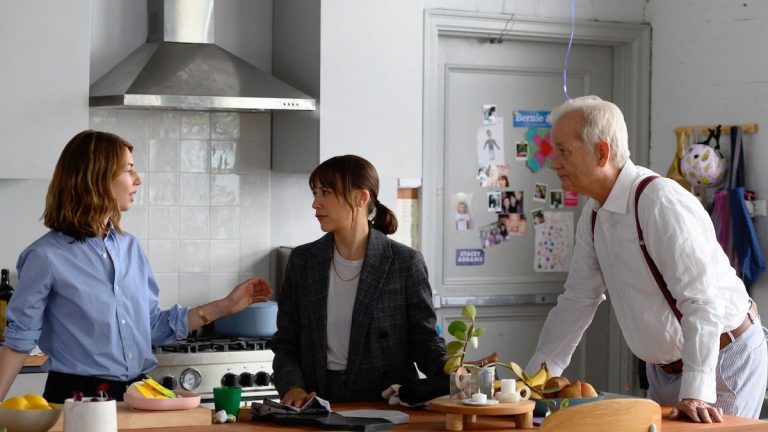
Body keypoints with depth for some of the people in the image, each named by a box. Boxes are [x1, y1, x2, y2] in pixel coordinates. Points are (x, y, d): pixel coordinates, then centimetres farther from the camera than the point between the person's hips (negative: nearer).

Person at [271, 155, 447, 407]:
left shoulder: (405, 263, 0)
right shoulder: (302, 261, 9)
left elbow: (424, 338, 2)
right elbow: (285, 343, 10)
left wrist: (449, 371, -19)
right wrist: (292, 387, -8)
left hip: (385, 404, -2)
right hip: (319, 401, 2)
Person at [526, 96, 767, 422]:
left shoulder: (662, 202, -24)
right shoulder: (594, 215, 4)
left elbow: (702, 301, -29)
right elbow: (577, 301, 12)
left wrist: (695, 393, -34)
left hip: (724, 360, -8)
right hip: (665, 368, 8)